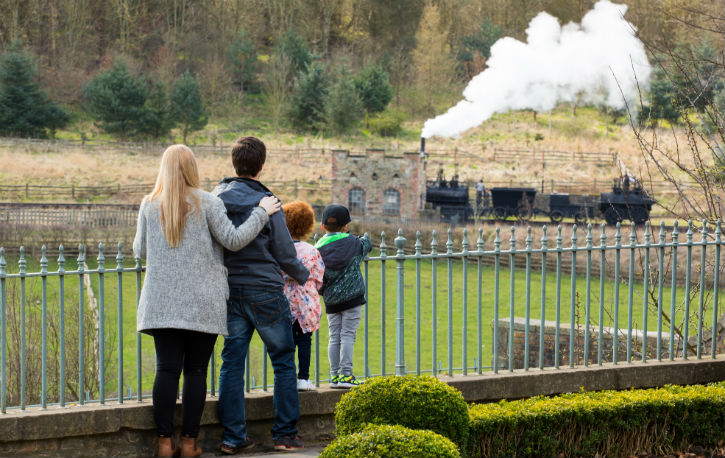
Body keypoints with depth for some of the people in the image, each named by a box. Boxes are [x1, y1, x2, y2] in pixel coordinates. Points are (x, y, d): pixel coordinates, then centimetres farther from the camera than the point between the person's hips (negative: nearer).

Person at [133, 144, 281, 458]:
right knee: (196, 370, 3)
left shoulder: (149, 205, 6)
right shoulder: (207, 203, -3)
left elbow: (140, 250, 13)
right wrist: (261, 212, 6)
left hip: (162, 302, 2)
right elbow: (233, 240, -4)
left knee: (167, 369, 1)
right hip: (202, 303, -2)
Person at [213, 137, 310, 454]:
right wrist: (303, 276, 12)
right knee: (283, 362, 7)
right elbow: (286, 256, -7)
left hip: (230, 293, 4)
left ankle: (233, 437, 7)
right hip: (265, 291, -4)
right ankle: (285, 434, 7)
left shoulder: (216, 199, 0)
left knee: (232, 363, 7)